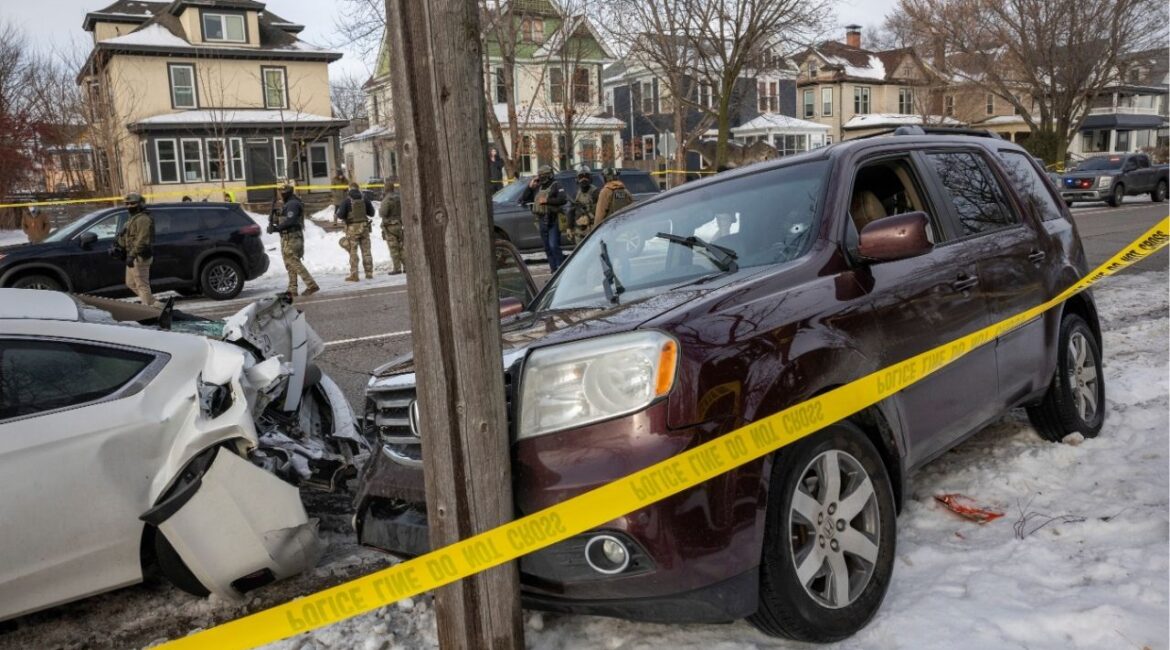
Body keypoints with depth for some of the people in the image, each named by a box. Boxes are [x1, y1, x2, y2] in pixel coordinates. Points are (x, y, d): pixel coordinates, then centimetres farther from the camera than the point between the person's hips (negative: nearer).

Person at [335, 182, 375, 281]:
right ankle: (369, 273, 12)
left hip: (352, 227, -3)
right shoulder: (364, 199, 0)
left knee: (353, 251, 1)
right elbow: (371, 213, 5)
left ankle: (354, 275, -1)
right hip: (364, 226, 3)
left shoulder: (346, 200, -9)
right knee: (366, 250, 9)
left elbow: (341, 215, -11)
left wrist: (337, 213, 11)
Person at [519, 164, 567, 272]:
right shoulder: (537, 188, 17)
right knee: (548, 248, 8)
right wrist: (530, 186, 4)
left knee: (554, 246, -16)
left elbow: (562, 200, -17)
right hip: (542, 222, 7)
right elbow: (523, 199, 16)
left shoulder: (556, 186, -2)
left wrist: (547, 200, -18)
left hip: (553, 221, -7)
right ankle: (554, 272, 13)